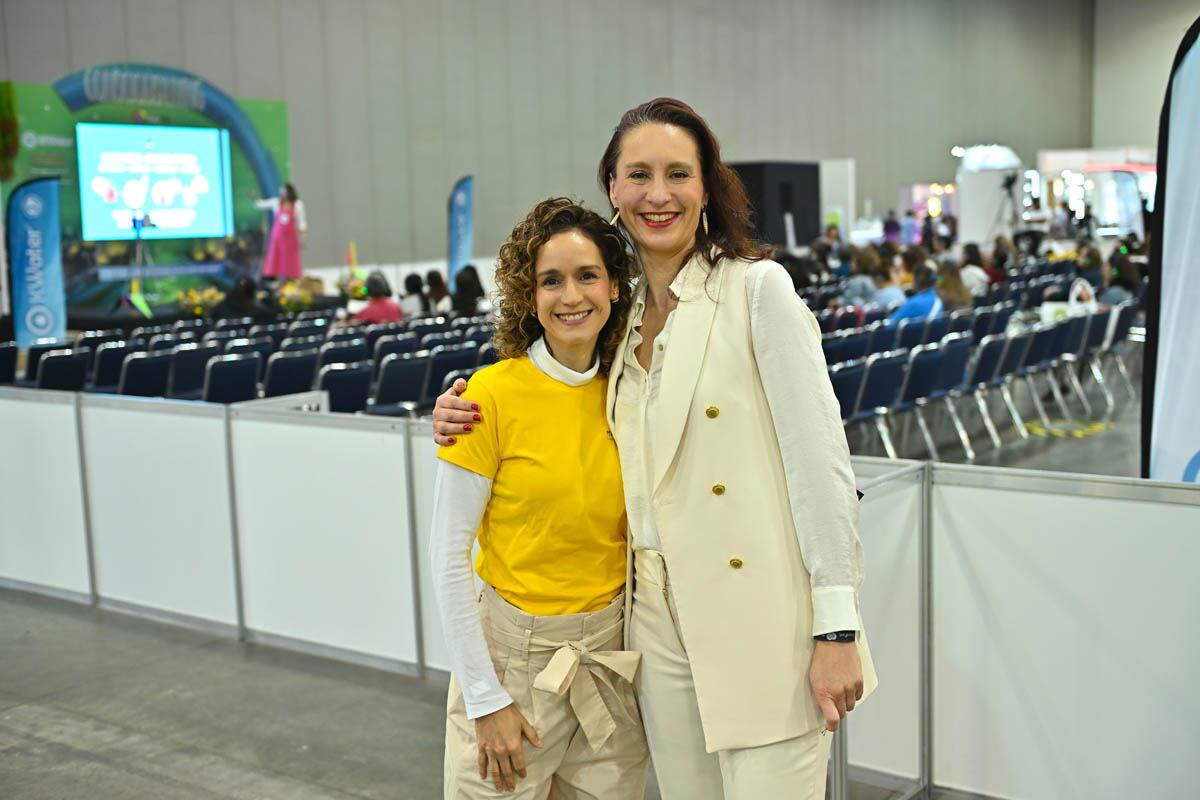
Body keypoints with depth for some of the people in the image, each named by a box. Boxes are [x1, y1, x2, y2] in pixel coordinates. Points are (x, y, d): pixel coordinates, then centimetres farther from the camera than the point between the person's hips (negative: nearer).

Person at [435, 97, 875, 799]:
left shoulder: (757, 286, -7)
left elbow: (819, 456, -11)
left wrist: (838, 627, -14)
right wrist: (467, 419, 4)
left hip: (764, 620, -5)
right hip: (662, 615, 6)